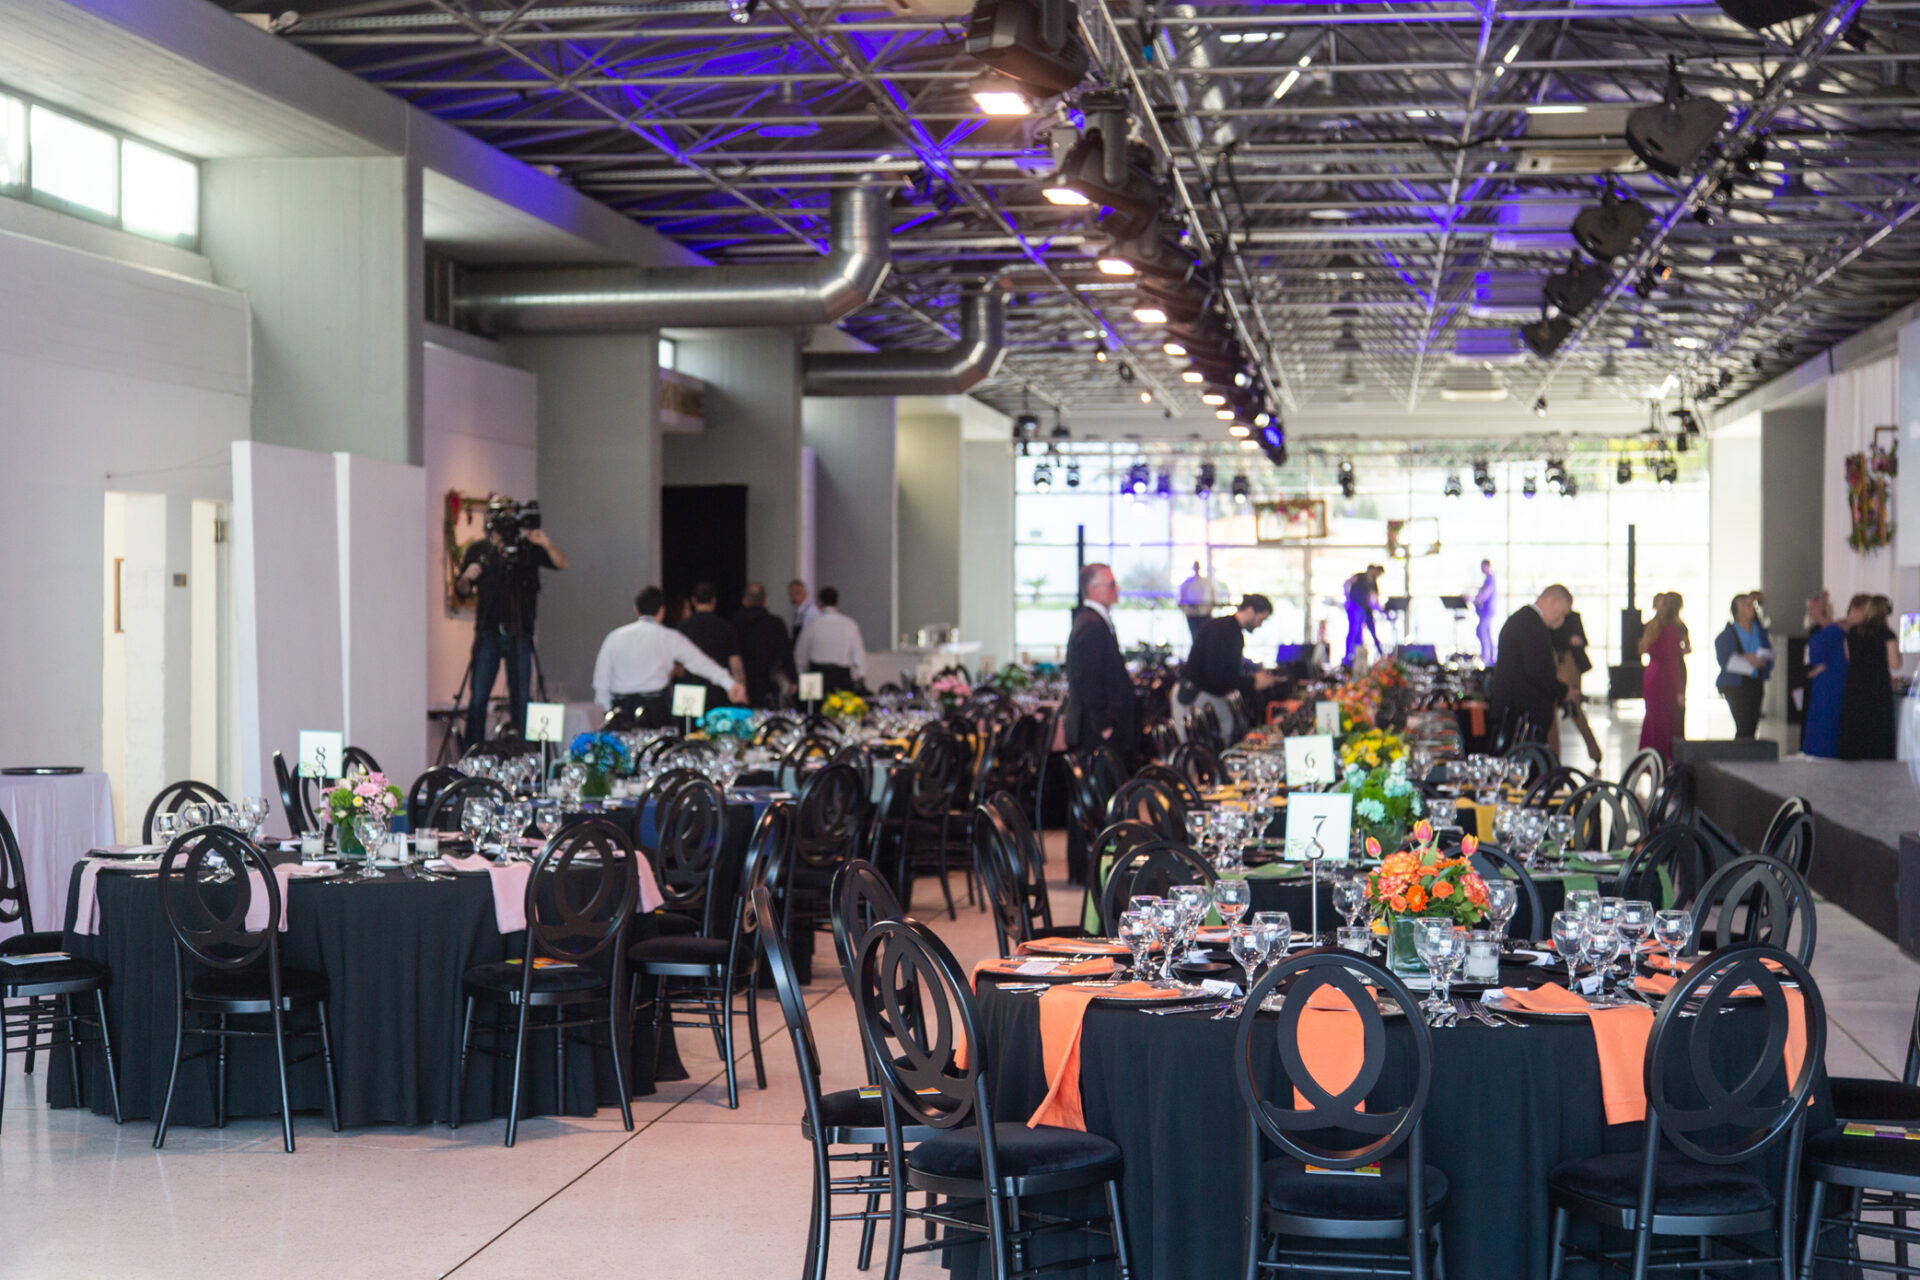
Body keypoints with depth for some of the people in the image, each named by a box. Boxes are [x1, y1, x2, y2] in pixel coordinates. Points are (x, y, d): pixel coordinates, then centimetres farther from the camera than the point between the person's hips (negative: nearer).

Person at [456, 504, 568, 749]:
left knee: (520, 699, 1)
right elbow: (461, 591, 12)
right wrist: (466, 577, -9)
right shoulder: (478, 551, 8)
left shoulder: (528, 548, 7)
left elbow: (561, 564, -4)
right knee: (478, 699, -6)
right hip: (488, 634, 0)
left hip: (519, 634, 0)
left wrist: (547, 545, -22)